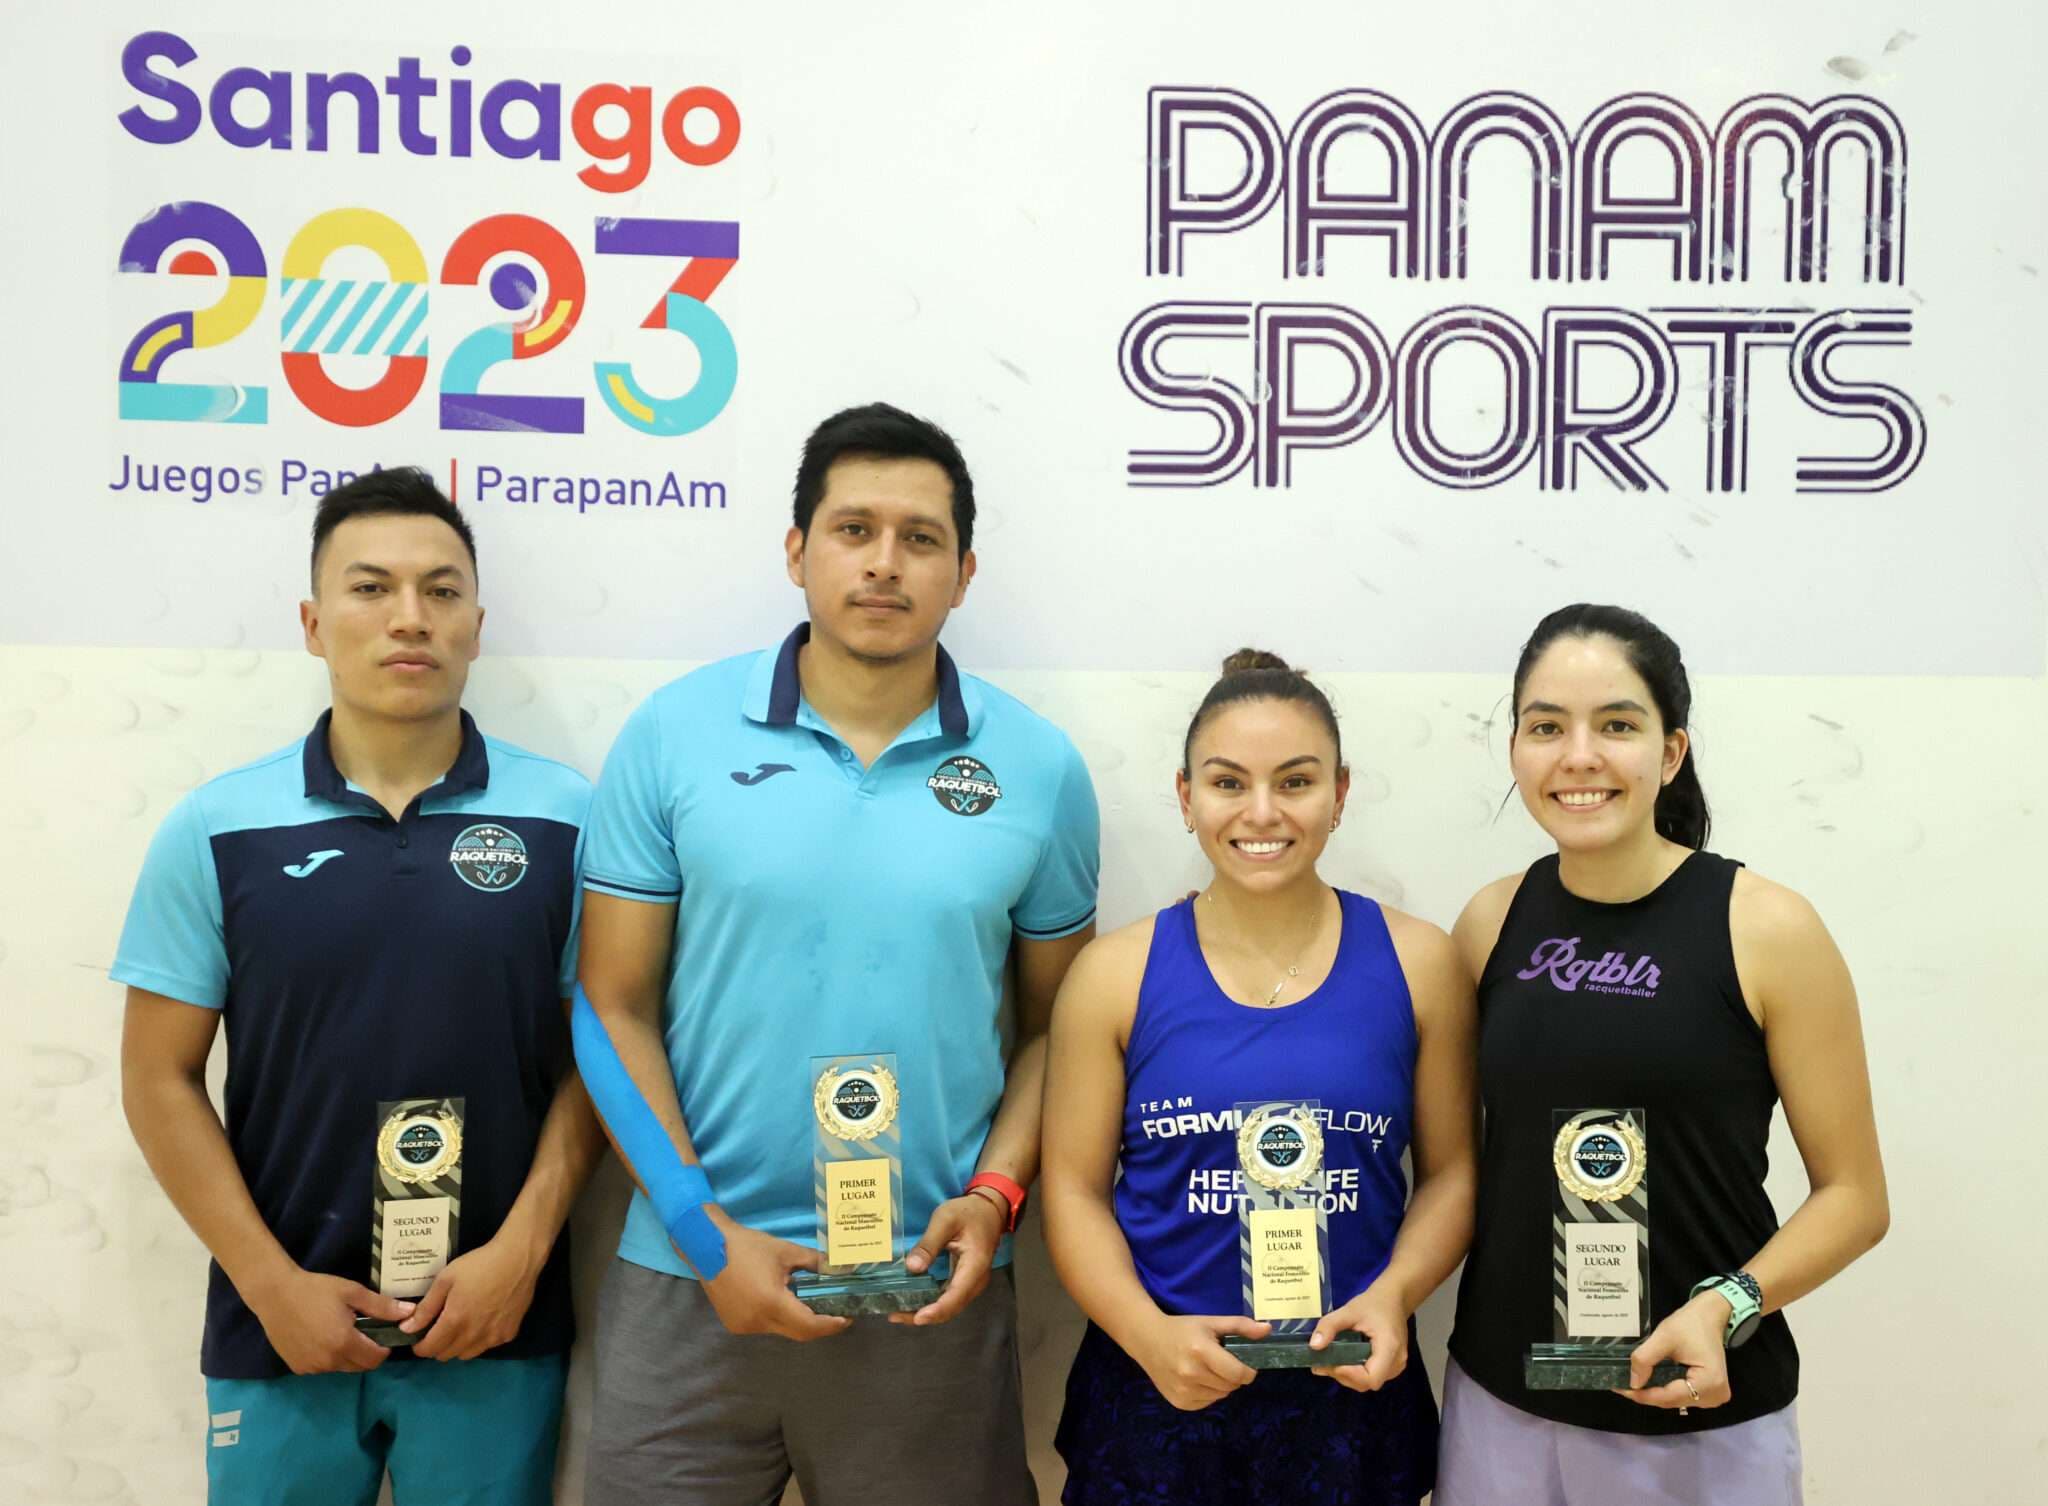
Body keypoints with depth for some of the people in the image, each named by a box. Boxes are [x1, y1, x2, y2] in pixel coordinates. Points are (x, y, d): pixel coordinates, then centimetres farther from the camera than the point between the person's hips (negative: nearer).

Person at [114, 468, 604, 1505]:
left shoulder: (563, 817, -3)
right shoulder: (214, 830, -2)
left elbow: (597, 1050, 0)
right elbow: (160, 1079, 0)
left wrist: (524, 1246, -9)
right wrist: (271, 1283, -6)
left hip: (500, 1323, 0)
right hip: (280, 1327, 0)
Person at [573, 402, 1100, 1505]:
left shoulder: (1039, 768, 0)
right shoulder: (674, 734, -3)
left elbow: (1053, 1026, 6)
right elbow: (615, 1010, -2)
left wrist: (994, 1194, -7)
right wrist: (709, 1233, -7)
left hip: (933, 1288, 1)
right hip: (688, 1282, 0)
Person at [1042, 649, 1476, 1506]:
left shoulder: (1417, 964, -1)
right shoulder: (1115, 975, -4)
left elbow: (1451, 1170, 4)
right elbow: (1074, 1188, -1)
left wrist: (1395, 1293, -12)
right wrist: (1149, 1335, -15)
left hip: (1351, 1395, 1)